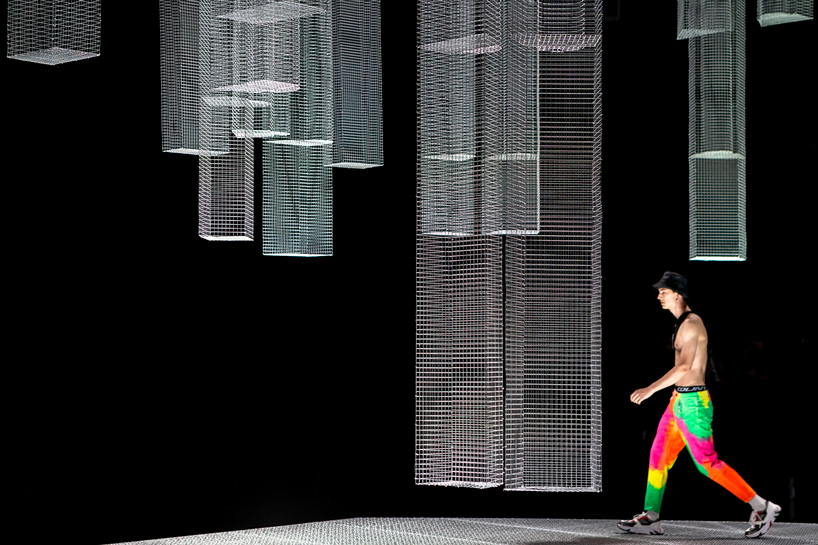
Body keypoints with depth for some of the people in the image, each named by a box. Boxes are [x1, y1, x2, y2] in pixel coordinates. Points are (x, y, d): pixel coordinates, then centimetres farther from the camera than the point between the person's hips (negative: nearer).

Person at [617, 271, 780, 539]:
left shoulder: (691, 324, -18)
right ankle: (650, 518, 15)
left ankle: (762, 508, 2)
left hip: (692, 403, -10)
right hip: (679, 400, 10)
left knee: (708, 464, -5)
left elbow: (684, 366, -28)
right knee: (658, 456, 9)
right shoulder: (685, 322, 13)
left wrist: (651, 389, -31)